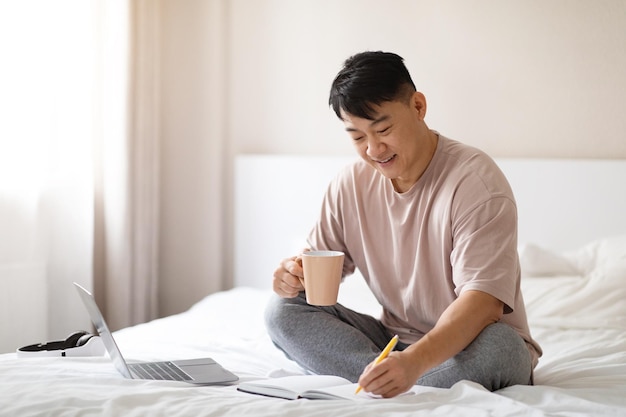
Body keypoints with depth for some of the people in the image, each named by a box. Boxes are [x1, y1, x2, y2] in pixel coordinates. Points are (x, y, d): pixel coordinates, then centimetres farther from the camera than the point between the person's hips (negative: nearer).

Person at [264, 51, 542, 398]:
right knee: (283, 310, -13)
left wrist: (415, 361, -46)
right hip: (395, 340, 6)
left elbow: (483, 300, -29)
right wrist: (293, 274, -18)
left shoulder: (474, 180, -18)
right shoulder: (349, 186, 1)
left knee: (497, 345, -38)